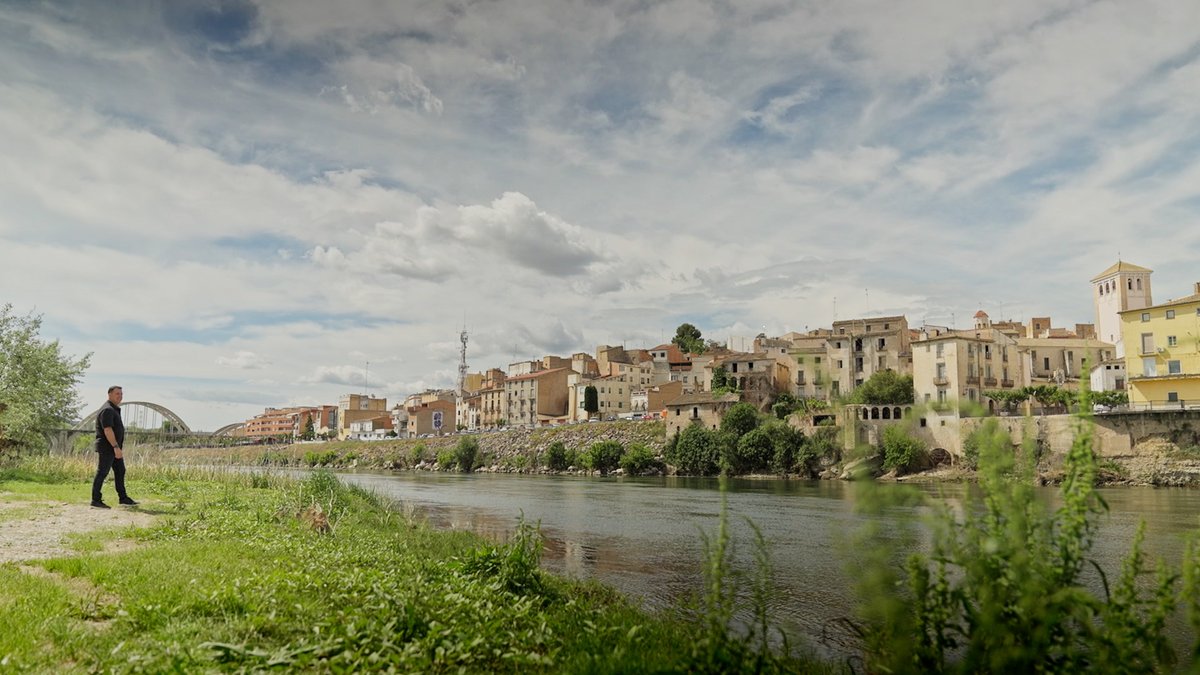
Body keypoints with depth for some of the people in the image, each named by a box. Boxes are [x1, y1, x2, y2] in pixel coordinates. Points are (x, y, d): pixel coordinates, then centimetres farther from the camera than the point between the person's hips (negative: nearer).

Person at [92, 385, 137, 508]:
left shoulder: (114, 409, 16)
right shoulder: (107, 410, -17)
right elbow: (107, 430, -25)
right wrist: (116, 447, -28)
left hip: (114, 448, 10)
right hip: (107, 448, -10)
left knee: (120, 471, 11)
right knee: (102, 473, -3)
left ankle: (123, 498, 15)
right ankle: (95, 500, 3)